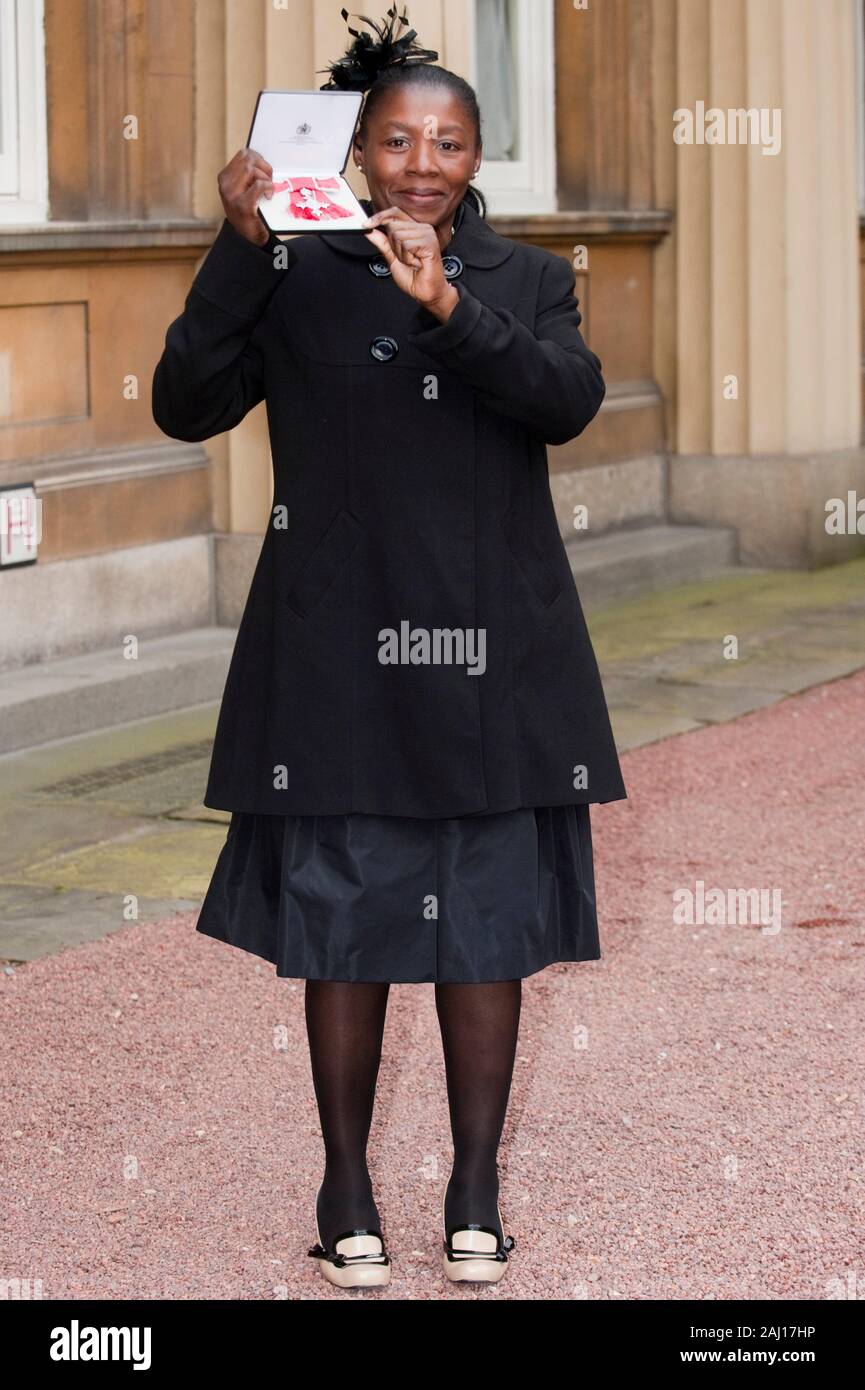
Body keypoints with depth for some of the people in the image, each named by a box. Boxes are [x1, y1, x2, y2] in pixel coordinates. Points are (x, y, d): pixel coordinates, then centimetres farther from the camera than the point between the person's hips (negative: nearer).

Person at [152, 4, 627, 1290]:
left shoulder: (527, 281, 6)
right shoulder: (298, 279, 2)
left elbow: (570, 398, -13)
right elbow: (185, 404, -10)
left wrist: (448, 308, -26)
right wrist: (239, 249, -19)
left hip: (492, 649, 1)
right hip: (339, 648, -1)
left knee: (487, 925, 6)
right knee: (344, 920, 5)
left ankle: (477, 1186, 19)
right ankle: (347, 1186, 19)